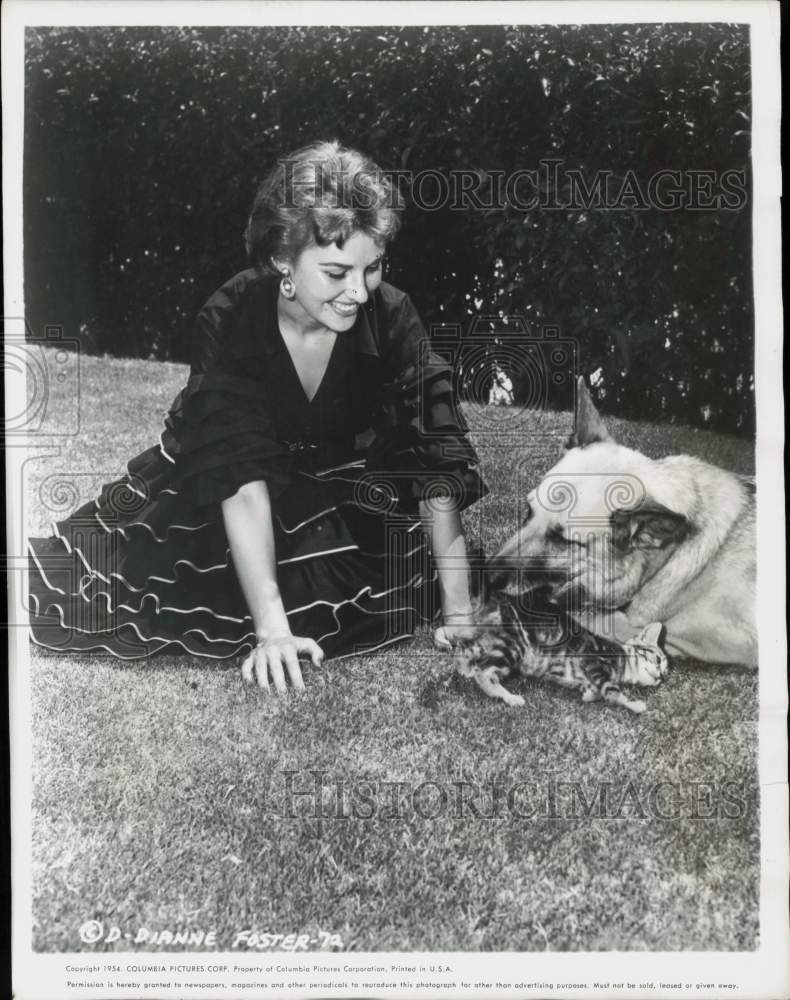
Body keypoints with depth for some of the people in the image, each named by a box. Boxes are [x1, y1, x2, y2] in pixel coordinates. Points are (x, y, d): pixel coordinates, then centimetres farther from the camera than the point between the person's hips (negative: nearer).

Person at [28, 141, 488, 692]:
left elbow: (437, 462, -27)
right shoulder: (229, 321, -28)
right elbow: (242, 478, -35)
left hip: (339, 478, 4)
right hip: (212, 494, -3)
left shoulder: (391, 316, -23)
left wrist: (458, 612, -33)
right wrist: (272, 627, -41)